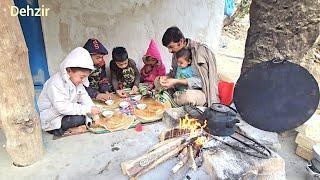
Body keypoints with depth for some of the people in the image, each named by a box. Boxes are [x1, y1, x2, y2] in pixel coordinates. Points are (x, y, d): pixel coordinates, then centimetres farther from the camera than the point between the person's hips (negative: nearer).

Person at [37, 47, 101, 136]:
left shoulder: (75, 80, -2)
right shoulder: (55, 84, -28)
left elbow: (84, 97, -1)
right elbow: (63, 107, -35)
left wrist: (93, 109, -17)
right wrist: (88, 109, -35)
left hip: (68, 111, 9)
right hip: (51, 119, -8)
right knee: (79, 119, -27)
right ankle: (59, 129, -4)